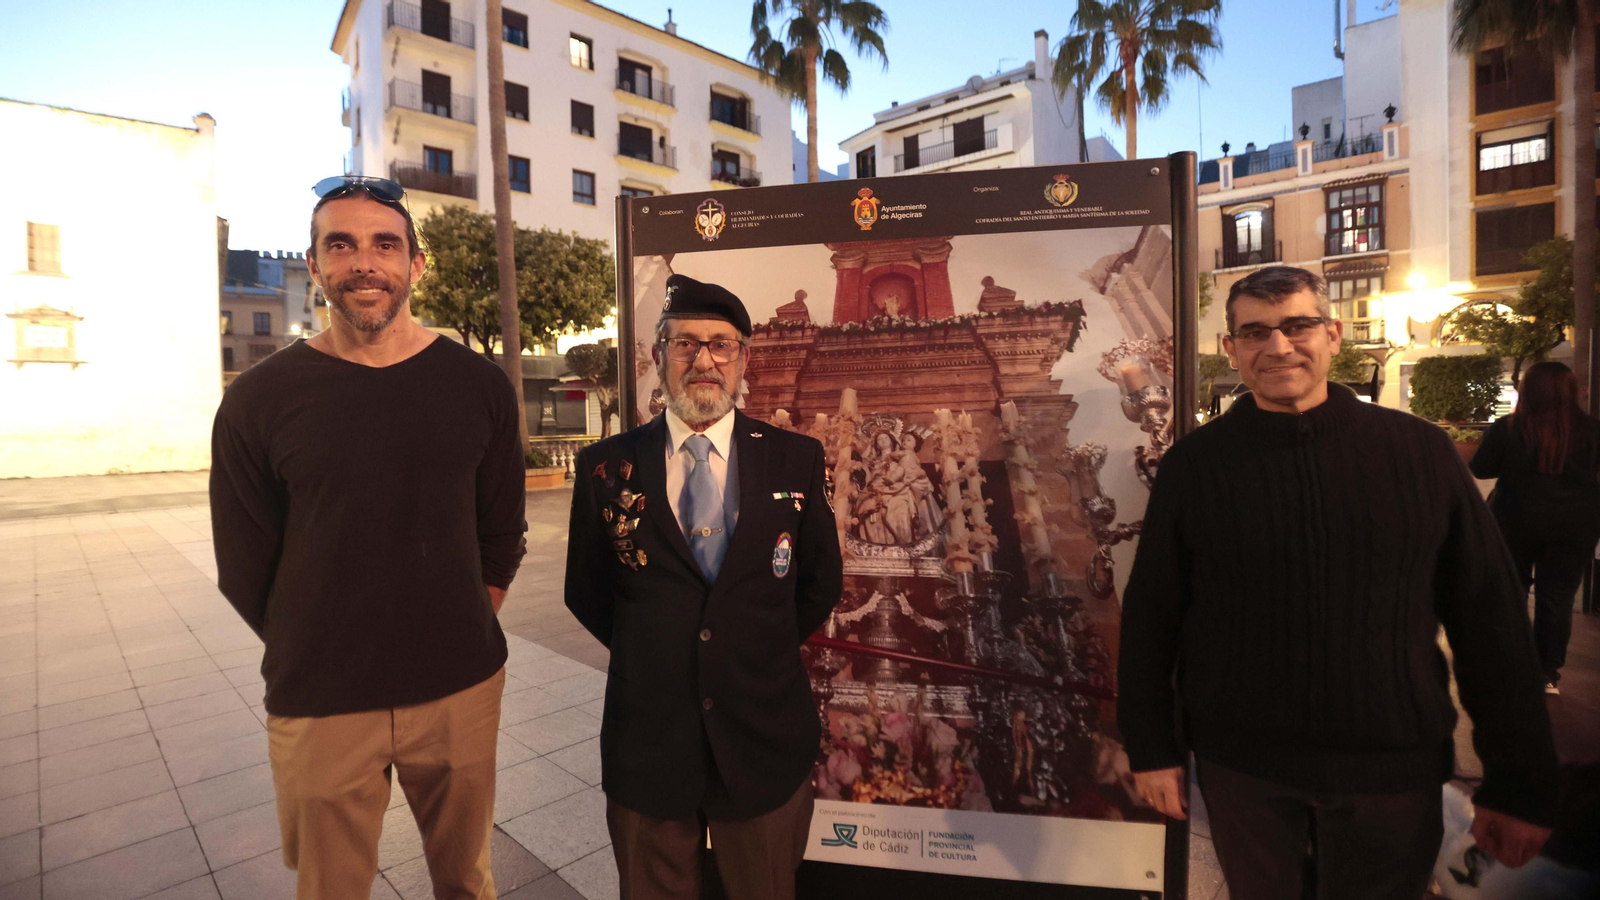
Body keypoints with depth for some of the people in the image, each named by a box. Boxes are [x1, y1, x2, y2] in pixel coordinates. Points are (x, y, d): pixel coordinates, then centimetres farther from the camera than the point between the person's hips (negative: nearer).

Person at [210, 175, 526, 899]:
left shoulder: (479, 386, -2)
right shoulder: (258, 400, -6)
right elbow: (244, 568, 1)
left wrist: (461, 636, 3)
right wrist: (318, 656, 2)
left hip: (463, 690, 1)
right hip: (318, 707, 0)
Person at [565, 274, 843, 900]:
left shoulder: (797, 459, -4)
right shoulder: (606, 467, -4)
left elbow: (822, 583, 5)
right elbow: (586, 592, 6)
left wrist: (760, 653, 3)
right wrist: (650, 656, 3)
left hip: (765, 737, 0)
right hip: (646, 739, 0)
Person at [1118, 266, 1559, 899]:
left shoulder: (1420, 451, -5)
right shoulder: (1193, 463, -7)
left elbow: (1489, 618, 0)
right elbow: (1149, 614, -4)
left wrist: (1521, 782, 1)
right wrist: (1152, 748, -3)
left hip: (1393, 770, 1)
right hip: (1239, 765, 0)